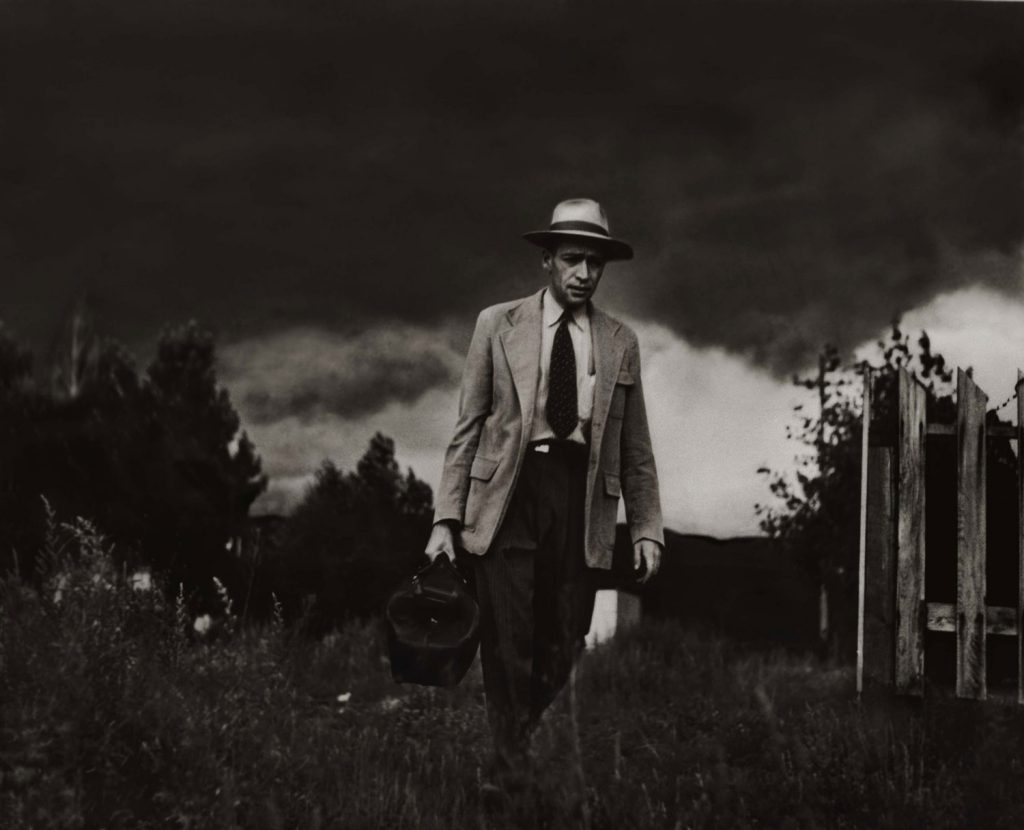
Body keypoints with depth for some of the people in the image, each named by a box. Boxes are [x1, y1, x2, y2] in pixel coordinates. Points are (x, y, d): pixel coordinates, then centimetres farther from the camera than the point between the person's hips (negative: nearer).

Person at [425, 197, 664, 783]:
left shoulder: (621, 342, 12)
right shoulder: (498, 325, 7)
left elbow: (636, 447, 14)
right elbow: (468, 427, 5)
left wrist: (647, 528, 7)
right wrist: (447, 519, -2)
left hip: (582, 498, 2)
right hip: (508, 492, -2)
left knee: (563, 648, 2)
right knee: (509, 645, -5)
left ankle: (530, 744, 20)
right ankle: (511, 768, 6)